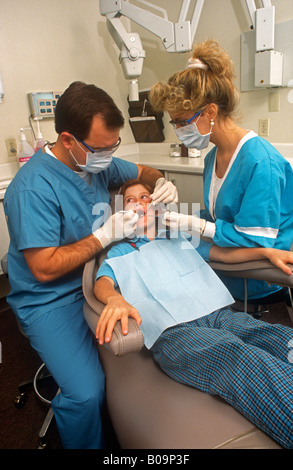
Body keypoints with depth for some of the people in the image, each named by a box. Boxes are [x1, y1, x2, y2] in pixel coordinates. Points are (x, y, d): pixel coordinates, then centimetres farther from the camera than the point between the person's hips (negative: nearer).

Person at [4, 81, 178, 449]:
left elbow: (141, 172, 19)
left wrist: (161, 183, -3)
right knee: (86, 395, -24)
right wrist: (105, 235, -22)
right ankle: (90, 444, 12)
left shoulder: (97, 161, 1)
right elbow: (45, 268, -22)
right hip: (51, 299, -7)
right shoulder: (33, 188, -22)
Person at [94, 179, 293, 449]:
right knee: (249, 364, -35)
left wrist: (268, 252, 13)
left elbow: (223, 253, 30)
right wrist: (116, 299, -22)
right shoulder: (119, 252, 24)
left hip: (219, 313, 4)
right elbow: (102, 283, 5)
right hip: (172, 330, -4)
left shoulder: (180, 239, 33)